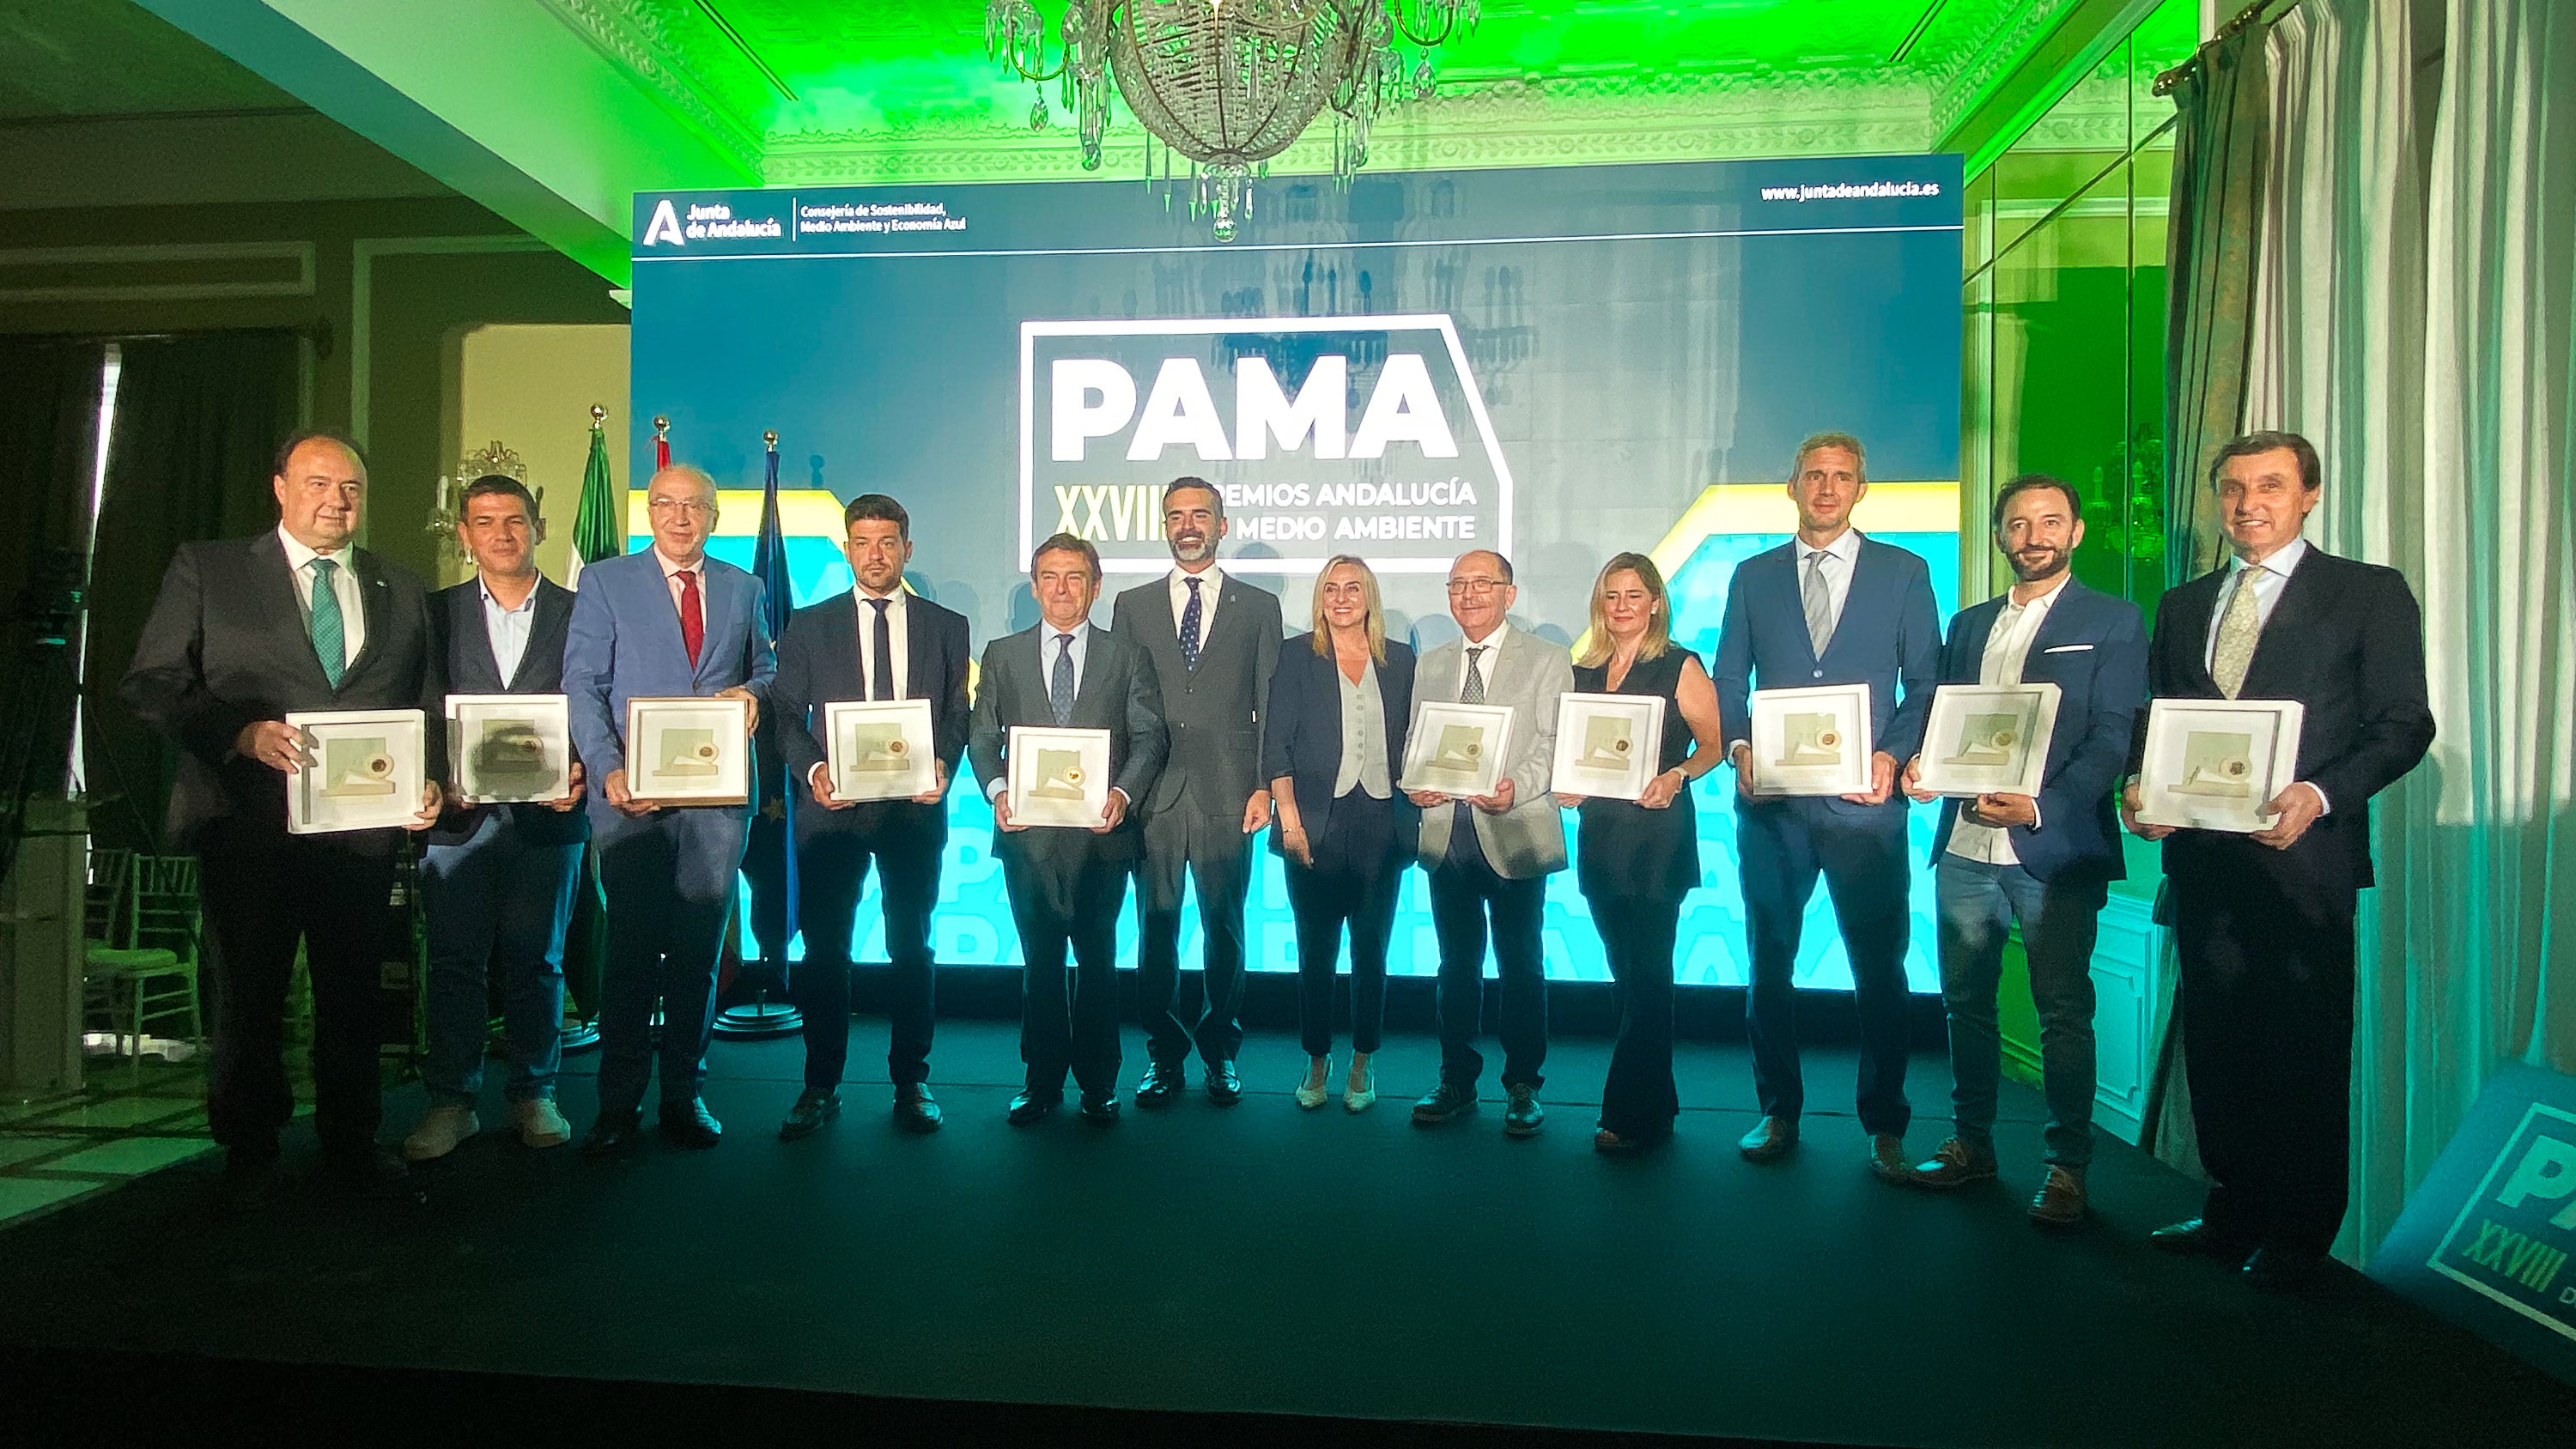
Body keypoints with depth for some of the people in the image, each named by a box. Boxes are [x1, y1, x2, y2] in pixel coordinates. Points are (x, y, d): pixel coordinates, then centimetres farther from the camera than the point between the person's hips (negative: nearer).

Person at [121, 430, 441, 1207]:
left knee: (353, 994, 11)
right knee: (247, 993, 9)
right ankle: (249, 1149, 25)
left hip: (365, 824, 2)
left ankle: (351, 1140, 26)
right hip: (248, 821, -2)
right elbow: (152, 683, -2)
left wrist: (429, 781, -5)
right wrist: (244, 733, -18)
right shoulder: (206, 569, 5)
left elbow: (429, 707, 12)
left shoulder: (402, 590, 12)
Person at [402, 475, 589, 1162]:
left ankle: (533, 1094, 17)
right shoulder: (437, 613, 11)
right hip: (460, 815, 1)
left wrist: (580, 775, -13)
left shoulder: (579, 613, 7)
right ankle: (452, 1100, 15)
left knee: (536, 959, 6)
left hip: (547, 815, -1)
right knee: (455, 960, 4)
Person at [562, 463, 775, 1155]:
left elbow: (765, 669, 20)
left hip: (718, 794, 2)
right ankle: (619, 1104, 11)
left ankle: (685, 1095, 16)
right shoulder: (606, 581, 6)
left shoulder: (743, 588, 14)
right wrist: (609, 769, -14)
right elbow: (582, 685, -1)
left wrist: (752, 692, -5)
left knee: (699, 950, 6)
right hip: (634, 793, -2)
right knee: (632, 948, 0)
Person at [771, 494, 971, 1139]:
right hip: (832, 809, 0)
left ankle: (911, 1083, 17)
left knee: (912, 949, 7)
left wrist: (943, 765, -12)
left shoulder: (947, 626, 9)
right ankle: (821, 1086, 16)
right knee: (824, 950, 4)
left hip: (915, 809, 0)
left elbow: (959, 716, 7)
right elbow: (786, 715, 5)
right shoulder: (808, 626, 9)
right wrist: (812, 769, -12)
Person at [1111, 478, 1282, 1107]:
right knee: (1156, 929, 5)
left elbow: (1270, 707, 5)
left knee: (1224, 930, 6)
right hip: (1153, 796, 1)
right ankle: (1164, 1054, 17)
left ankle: (1221, 1052, 20)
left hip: (1227, 797, -1)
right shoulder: (1133, 605, 12)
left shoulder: (1258, 606, 8)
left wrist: (1264, 787, -3)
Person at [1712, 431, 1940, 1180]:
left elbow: (1926, 682, 6)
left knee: (1880, 968, 2)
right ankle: (1778, 1112, 22)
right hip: (1771, 801, 2)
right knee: (1769, 962, 8)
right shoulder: (1754, 575, 11)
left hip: (1864, 802, -1)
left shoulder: (1904, 572, 8)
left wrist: (1892, 756, -10)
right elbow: (1728, 679, 10)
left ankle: (1885, 1127, 17)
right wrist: (1739, 746, -8)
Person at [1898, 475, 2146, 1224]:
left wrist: (2039, 809, -21)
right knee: (1966, 999, 11)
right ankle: (1970, 1142, 24)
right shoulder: (1968, 624, 17)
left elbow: (2113, 738, -7)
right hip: (1965, 845, 5)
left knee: (2064, 1011, 2)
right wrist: (1922, 763, -6)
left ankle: (2067, 1165, 14)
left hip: (2055, 850, -4)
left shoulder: (2112, 622, 2)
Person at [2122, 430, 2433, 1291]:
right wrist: (2139, 785, -5)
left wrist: (2320, 795, -20)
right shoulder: (2182, 605, 17)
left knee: (2305, 1047, 2)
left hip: (2303, 856, -4)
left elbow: (2405, 724, -4)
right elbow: (2154, 720, 15)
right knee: (2216, 1037, 10)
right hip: (2201, 854, 5)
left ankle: (2300, 1232, 16)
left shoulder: (2370, 593, 2)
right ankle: (2234, 1210, 24)